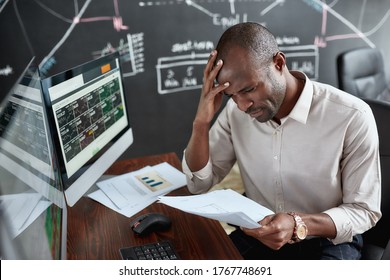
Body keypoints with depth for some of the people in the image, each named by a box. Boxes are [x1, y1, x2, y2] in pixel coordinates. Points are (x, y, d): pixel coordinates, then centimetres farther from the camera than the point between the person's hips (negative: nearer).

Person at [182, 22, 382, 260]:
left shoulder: (352, 116, -21)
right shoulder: (236, 111, -8)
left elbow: (365, 211, -13)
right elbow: (199, 184, -5)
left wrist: (298, 225, -31)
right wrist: (202, 121, -20)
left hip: (326, 241, -1)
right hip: (258, 235, 2)